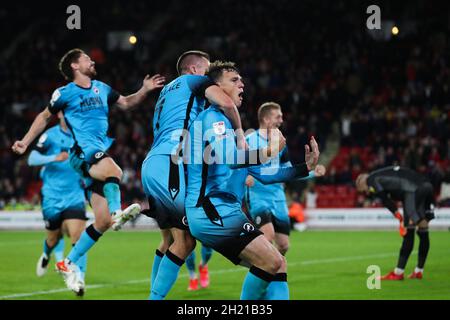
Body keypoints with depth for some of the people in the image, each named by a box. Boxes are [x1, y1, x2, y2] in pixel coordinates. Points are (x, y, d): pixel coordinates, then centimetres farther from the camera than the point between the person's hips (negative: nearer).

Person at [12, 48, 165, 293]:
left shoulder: (102, 89, 19)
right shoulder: (65, 93, 4)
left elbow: (126, 103, 31)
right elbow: (45, 117, 16)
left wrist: (144, 90, 15)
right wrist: (25, 142, 9)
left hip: (101, 156, 6)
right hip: (83, 153, -6)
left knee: (102, 222, -1)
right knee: (114, 171, -40)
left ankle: (69, 264, 9)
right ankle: (117, 212, -59)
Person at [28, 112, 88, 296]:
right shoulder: (50, 136, -6)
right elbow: (32, 159, -13)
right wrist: (54, 158, -26)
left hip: (75, 196, 1)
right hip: (51, 196, -1)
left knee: (77, 235, -16)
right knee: (54, 236, 12)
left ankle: (79, 279, -16)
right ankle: (47, 255, 48)